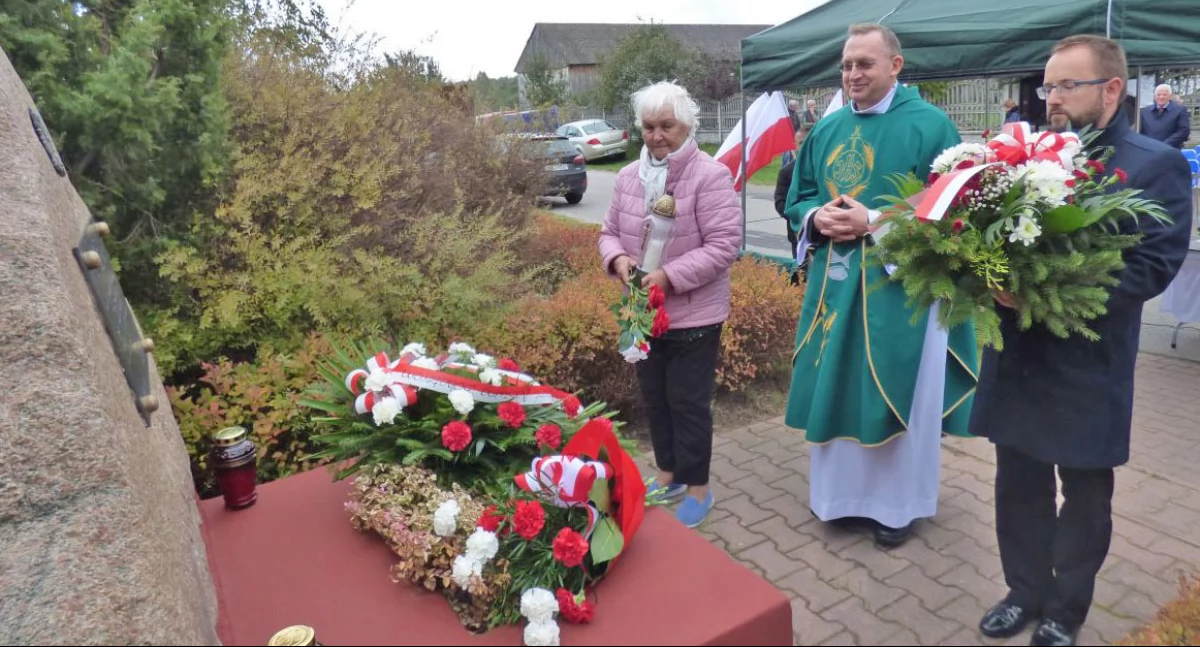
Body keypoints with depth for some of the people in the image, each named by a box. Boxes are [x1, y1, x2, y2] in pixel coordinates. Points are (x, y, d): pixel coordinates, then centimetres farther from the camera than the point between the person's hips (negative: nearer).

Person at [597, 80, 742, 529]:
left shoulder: (710, 176, -14)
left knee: (689, 402, 5)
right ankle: (668, 474, 37)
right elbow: (610, 231, 12)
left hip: (693, 315, -6)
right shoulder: (628, 177, 6)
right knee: (655, 398, 18)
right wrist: (617, 258, -11)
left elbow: (724, 245, -18)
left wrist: (670, 275, -25)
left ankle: (697, 488, 24)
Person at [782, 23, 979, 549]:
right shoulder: (827, 129, 11)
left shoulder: (929, 126, -6)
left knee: (895, 392, 6)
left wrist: (874, 222, -20)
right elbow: (799, 197, 13)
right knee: (834, 387, 11)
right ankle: (840, 489, 31)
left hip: (900, 288, -5)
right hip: (835, 283, 5)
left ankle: (898, 502, 24)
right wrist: (817, 217, -9)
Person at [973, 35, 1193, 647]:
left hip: (1088, 366, -4)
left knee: (1084, 495, 13)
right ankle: (1026, 591, 35)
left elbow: (1156, 265, -15)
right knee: (1018, 485, 15)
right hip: (1017, 355, 4)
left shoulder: (1157, 165, -6)